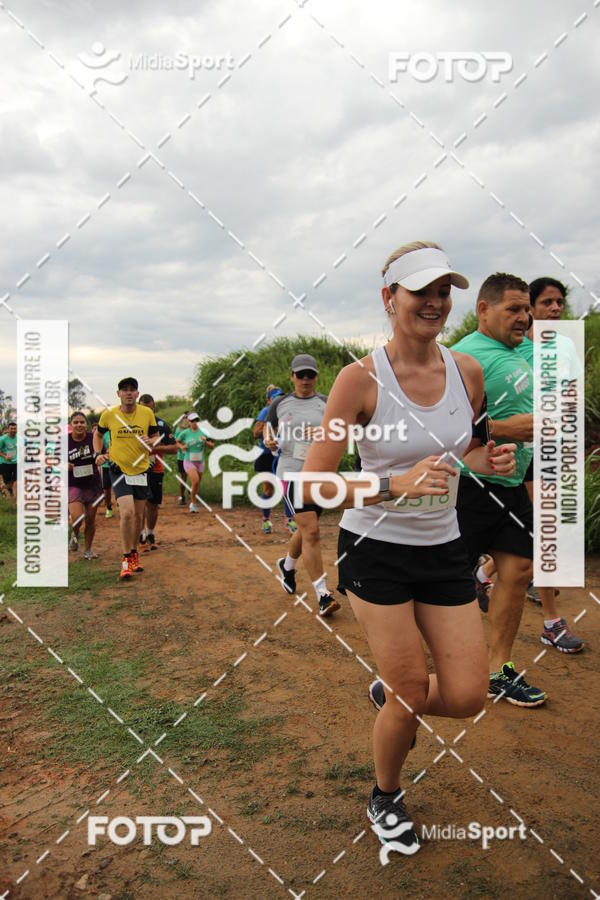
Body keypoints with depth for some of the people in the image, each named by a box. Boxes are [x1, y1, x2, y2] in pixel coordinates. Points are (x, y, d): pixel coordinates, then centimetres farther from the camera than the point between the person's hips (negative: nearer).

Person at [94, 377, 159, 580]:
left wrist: (150, 441, -13)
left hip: (141, 470, 3)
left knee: (138, 515, 12)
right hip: (119, 469, -3)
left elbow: (156, 437, 9)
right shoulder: (108, 414, -4)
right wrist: (99, 453, -1)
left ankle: (134, 553, 34)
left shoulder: (147, 413, -2)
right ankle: (126, 558, -2)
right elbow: (98, 435, 14)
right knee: (127, 512, -18)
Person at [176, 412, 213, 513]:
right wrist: (182, 446, -9)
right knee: (195, 481, -23)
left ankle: (193, 504, 33)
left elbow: (212, 445, 2)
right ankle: (193, 503, -6)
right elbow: (177, 442, 10)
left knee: (196, 484, 12)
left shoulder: (202, 433, -1)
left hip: (200, 462, 3)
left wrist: (205, 441, -17)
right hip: (189, 461, -3)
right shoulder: (185, 433, -6)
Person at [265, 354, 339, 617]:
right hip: (292, 472, -2)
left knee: (306, 530, 16)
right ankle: (322, 595, -6)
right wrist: (269, 442, -7)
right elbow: (269, 432, 16)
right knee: (311, 532, -12)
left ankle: (287, 565, 46)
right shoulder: (279, 404, 6)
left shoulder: (326, 404, 6)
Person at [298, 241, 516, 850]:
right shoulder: (361, 378, -16)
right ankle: (384, 798, 35)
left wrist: (489, 461, -8)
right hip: (375, 551, -4)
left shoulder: (467, 371, -1)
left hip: (443, 549, 5)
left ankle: (389, 693, 40)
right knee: (411, 694, 2)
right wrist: (396, 485, -31)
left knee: (467, 697, 4)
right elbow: (315, 480, -18)